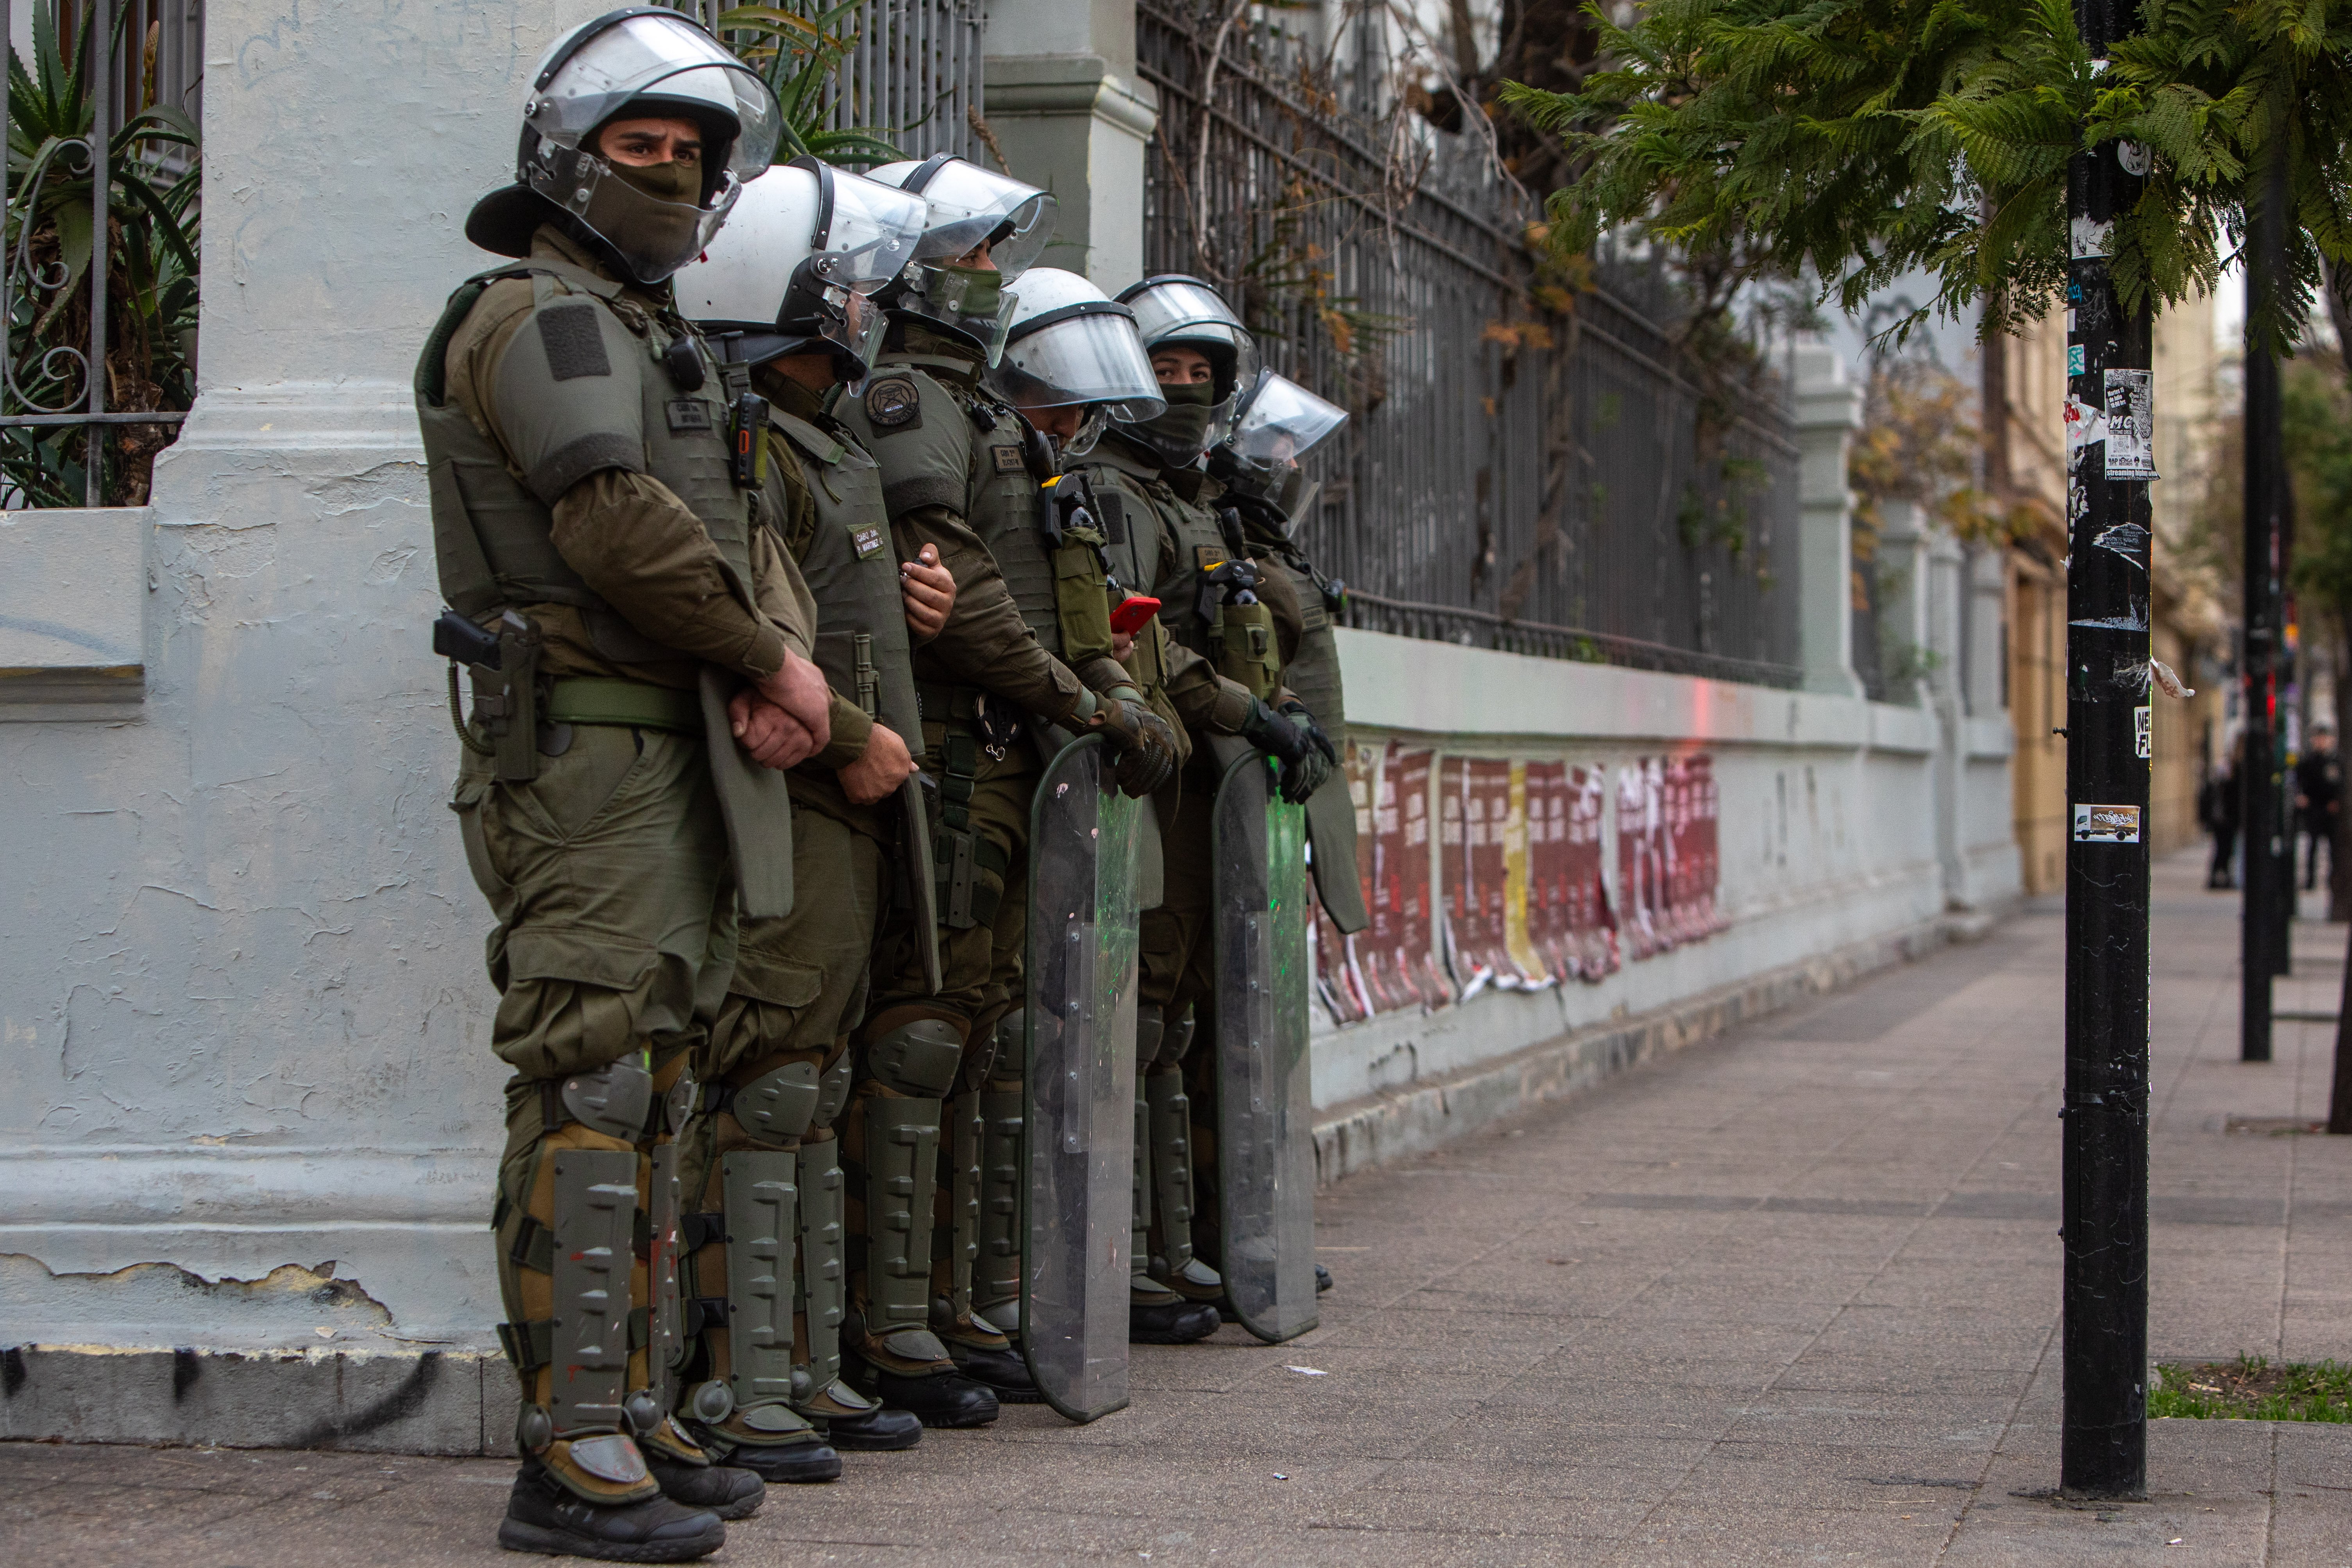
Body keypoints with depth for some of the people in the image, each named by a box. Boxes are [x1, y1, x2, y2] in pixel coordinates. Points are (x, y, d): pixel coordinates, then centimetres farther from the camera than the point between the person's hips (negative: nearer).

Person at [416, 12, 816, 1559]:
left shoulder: (662, 337, 23)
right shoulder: (539, 315, -7)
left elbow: (748, 538, 19)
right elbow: (619, 522, -20)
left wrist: (782, 654, -2)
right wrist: (771, 661, -11)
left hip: (683, 759, 10)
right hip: (589, 744, -10)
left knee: (650, 1085, 12)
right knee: (591, 1086, -13)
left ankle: (629, 1411, 19)